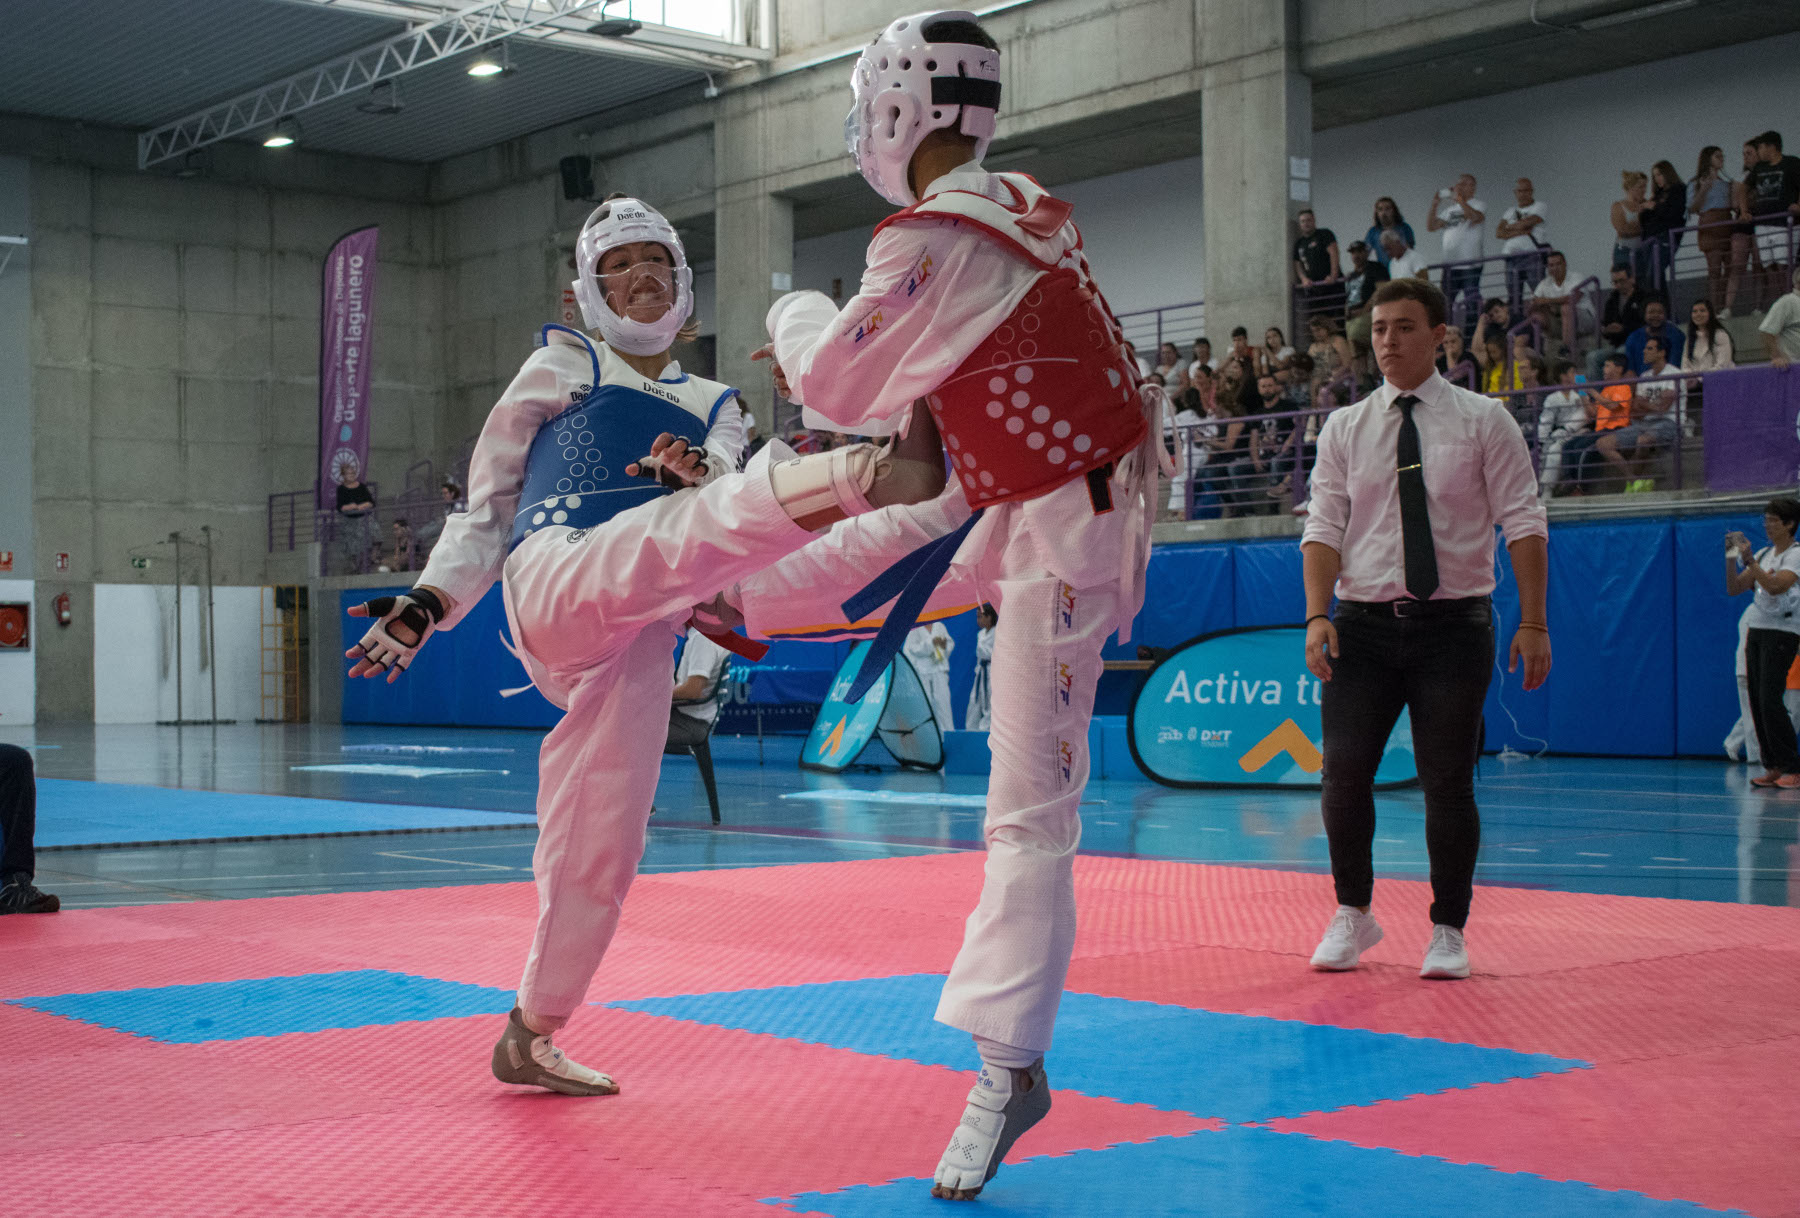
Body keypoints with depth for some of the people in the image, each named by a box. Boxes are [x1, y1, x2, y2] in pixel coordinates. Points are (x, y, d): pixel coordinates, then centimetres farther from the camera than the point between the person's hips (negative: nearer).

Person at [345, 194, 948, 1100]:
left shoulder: (713, 406, 25)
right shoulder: (563, 366, 19)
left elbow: (725, 487, 3)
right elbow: (491, 499, 17)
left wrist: (695, 470, -21)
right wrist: (426, 602, 6)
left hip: (634, 635, 5)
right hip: (556, 577, -5)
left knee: (597, 854, 3)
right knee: (694, 528, -36)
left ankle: (530, 1037, 18)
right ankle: (864, 475, -66)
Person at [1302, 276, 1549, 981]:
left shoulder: (1482, 420, 3)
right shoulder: (1344, 429, 8)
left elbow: (1523, 523, 0)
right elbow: (1324, 529, 4)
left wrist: (1533, 623, -7)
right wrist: (1317, 615, -10)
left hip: (1454, 624, -1)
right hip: (1364, 624, 2)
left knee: (1448, 782, 2)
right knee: (1344, 772, -5)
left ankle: (1448, 932, 16)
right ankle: (1353, 915, 16)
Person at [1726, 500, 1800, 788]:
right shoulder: (1762, 555, 16)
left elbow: (1775, 586, -22)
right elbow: (1734, 589, 13)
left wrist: (1749, 560, -25)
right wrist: (1731, 558, 1)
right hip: (1756, 631, 7)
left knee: (1770, 700, -15)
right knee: (1757, 702, 2)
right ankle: (1773, 767, 6)